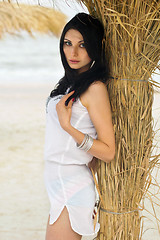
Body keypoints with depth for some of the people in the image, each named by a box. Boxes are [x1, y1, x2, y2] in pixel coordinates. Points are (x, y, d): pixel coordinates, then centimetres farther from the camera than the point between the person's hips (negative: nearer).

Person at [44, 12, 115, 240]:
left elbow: (108, 152, -17)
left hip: (72, 189, -9)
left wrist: (67, 125, -22)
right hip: (59, 185, 9)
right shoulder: (70, 82, 11)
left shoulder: (95, 88, -16)